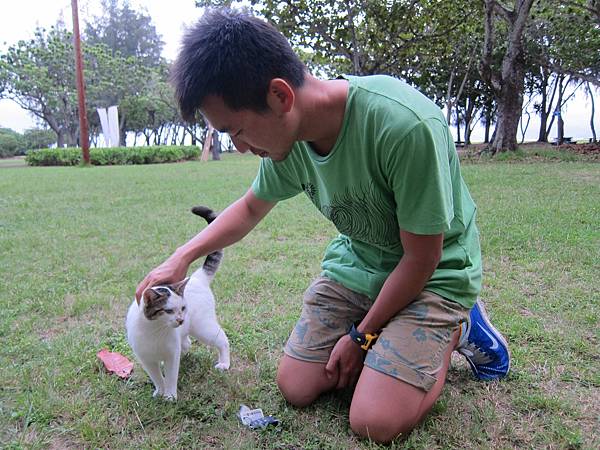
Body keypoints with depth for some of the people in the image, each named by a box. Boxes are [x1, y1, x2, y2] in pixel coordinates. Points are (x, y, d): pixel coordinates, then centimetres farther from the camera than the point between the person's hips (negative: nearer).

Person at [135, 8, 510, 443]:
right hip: (356, 262, 6)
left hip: (433, 273, -5)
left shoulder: (406, 126, -34)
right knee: (296, 388, 2)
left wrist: (361, 336, -11)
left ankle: (456, 328, 9)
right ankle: (389, 335, 21)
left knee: (373, 422, -16)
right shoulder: (289, 134, -12)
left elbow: (420, 260, -22)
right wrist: (183, 256, -1)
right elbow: (250, 207, 9)